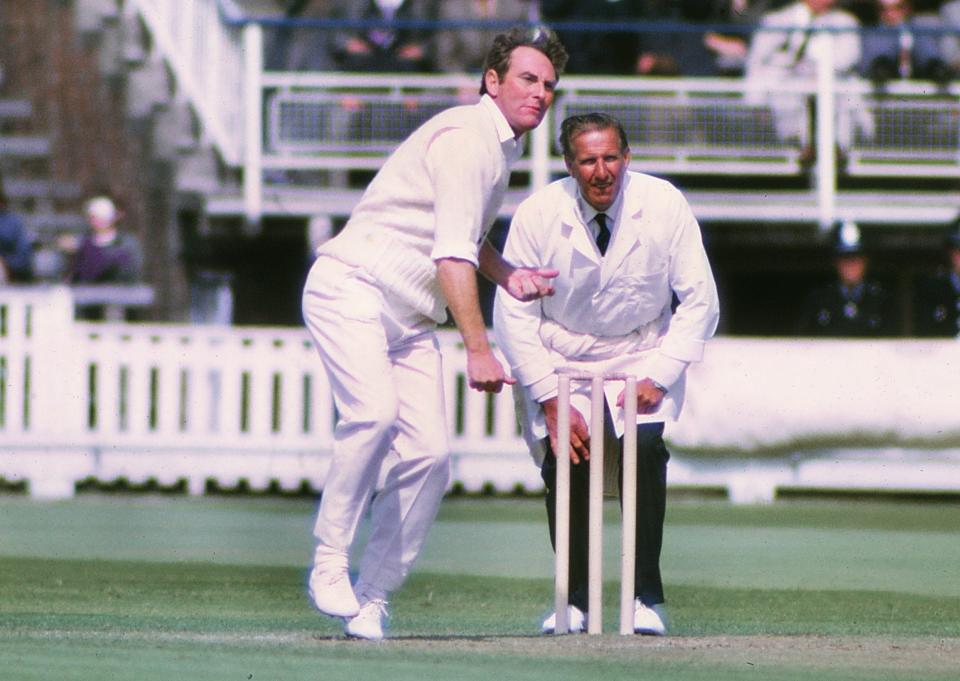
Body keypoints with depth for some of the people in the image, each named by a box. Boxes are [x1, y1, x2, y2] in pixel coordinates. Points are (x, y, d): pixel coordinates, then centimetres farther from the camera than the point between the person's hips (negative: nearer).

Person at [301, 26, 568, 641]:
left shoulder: (502, 148, 17)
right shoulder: (466, 137, -14)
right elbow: (451, 255, -23)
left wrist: (506, 275, 16)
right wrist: (478, 349, -30)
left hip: (412, 315, 9)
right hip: (352, 287, -9)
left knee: (430, 455, -6)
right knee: (374, 413, -31)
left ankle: (372, 598, 1)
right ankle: (330, 564, -22)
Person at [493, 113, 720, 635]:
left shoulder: (664, 206, -17)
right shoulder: (537, 215, -18)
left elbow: (698, 301, -9)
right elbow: (513, 315, -12)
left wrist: (658, 377, -18)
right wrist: (550, 400, -19)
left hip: (643, 355, 0)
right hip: (559, 359, 0)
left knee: (646, 449, -24)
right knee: (563, 458, -20)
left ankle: (647, 599, -15)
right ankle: (575, 599, -5)